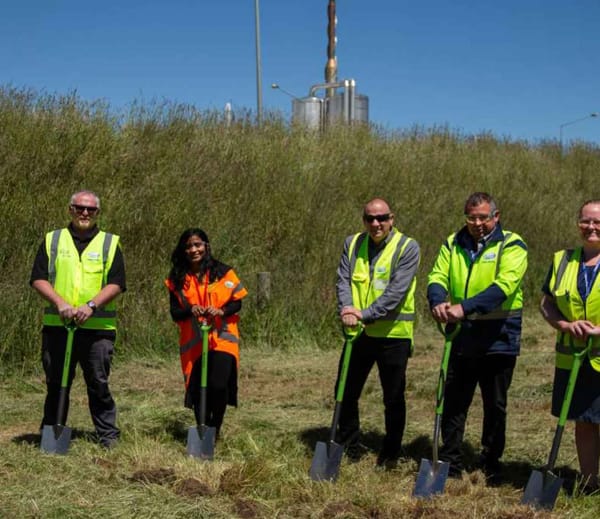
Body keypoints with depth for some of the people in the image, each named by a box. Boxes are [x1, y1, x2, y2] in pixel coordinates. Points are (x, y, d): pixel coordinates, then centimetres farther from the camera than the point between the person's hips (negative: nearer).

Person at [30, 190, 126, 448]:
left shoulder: (110, 243, 9)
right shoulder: (52, 241, 11)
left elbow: (116, 284, -1)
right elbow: (38, 278, 2)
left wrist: (91, 305, -16)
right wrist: (60, 303, -15)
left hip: (98, 327, -1)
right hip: (57, 326, 1)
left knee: (99, 383, 0)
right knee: (56, 384, 8)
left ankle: (108, 435, 8)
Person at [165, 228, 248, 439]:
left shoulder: (223, 272, -1)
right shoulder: (177, 279, 4)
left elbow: (237, 303, 2)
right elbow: (174, 312, 2)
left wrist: (221, 311, -19)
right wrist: (190, 311, -19)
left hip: (222, 340, -2)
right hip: (193, 343, 2)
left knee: (218, 385, -15)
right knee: (197, 389, 4)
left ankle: (215, 430, 8)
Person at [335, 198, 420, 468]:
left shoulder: (407, 248, -9)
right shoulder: (352, 244, 5)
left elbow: (397, 291, -18)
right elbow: (343, 281, -2)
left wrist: (365, 314, -24)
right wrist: (346, 309, -21)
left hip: (393, 334, -4)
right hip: (358, 332, 4)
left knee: (393, 398, 7)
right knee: (346, 391, 10)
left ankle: (391, 453, 22)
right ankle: (350, 446, 27)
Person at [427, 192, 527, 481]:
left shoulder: (511, 245, -8)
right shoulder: (453, 243, 7)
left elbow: (504, 286, -22)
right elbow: (437, 278, -3)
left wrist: (465, 307, -33)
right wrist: (438, 302, -28)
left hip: (498, 337, -3)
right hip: (462, 336, 4)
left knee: (495, 405, 9)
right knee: (453, 402, 8)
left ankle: (491, 465, 23)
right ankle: (450, 463, 19)